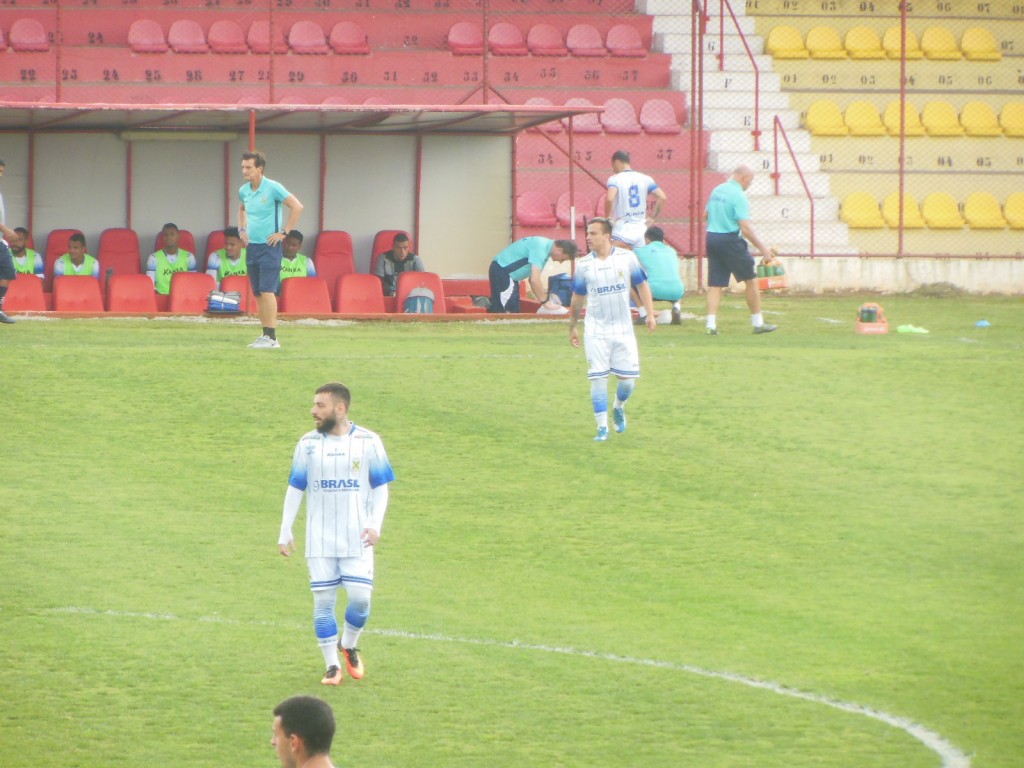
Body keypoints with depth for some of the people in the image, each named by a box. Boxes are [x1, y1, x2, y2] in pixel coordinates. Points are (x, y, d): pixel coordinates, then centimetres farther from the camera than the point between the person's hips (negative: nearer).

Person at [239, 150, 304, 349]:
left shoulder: (272, 188, -12)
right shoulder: (244, 191, 8)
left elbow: (297, 207, -12)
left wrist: (283, 232, -12)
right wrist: (242, 229, 16)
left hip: (269, 246, -7)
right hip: (251, 246, 7)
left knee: (267, 291, -13)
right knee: (257, 293, 7)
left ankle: (271, 337, -12)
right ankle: (266, 335, 12)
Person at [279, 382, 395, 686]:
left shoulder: (368, 442, -2)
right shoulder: (308, 443, 3)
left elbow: (380, 487, 3)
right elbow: (295, 489, 7)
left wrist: (375, 524, -11)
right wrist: (285, 533, 4)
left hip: (357, 538, -1)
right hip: (320, 539, 1)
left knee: (360, 598, -9)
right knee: (323, 601, -1)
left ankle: (349, 646, 20)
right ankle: (332, 666, 9)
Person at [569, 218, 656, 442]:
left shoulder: (627, 258, -4)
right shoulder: (584, 265, -1)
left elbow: (642, 285, 6)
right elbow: (577, 298, 10)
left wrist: (650, 313, -3)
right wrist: (572, 327, 14)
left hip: (623, 329, 0)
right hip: (596, 329, 0)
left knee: (628, 378, 0)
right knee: (598, 379, -6)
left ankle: (619, 407, 31)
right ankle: (602, 427, 3)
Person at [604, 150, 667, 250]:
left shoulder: (615, 179, -9)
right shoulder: (644, 179, 5)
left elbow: (609, 199, -27)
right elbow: (662, 197, -1)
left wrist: (608, 217, -10)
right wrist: (652, 217, 8)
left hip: (622, 230, -5)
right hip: (641, 229, 5)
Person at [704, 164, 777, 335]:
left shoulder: (716, 191, 11)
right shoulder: (738, 196, -13)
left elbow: (706, 215, 21)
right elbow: (745, 228, -18)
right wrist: (762, 248, -12)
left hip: (711, 238, 7)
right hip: (730, 241, -7)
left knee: (715, 284, 6)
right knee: (751, 280, 7)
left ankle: (711, 324, -7)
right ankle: (758, 322, 11)